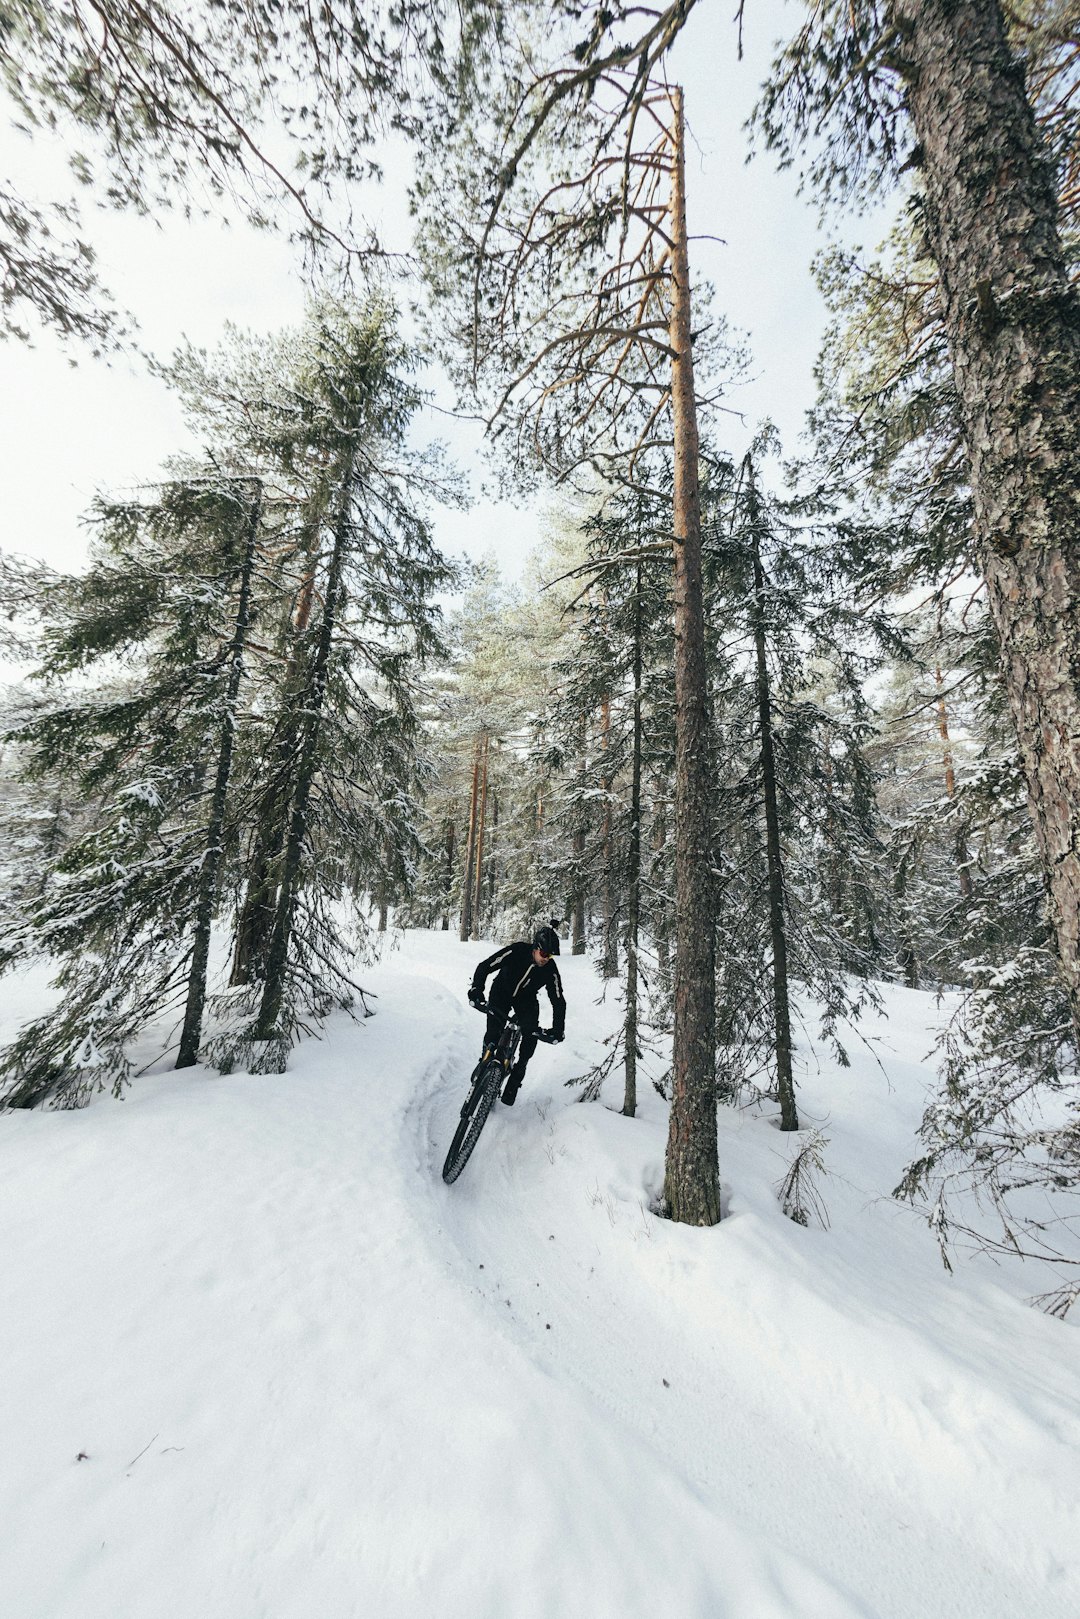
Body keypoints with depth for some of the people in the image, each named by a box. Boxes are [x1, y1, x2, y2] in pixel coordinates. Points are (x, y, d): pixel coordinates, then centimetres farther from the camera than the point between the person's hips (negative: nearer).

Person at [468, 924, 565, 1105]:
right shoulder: (516, 951, -32)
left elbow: (558, 1001, -15)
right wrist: (476, 990, -42)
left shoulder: (551, 970, -25)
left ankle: (517, 1075, 1)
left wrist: (558, 1029, -21)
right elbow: (484, 967, -29)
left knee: (532, 1033, -18)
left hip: (526, 998, 2)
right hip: (502, 991, -1)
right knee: (493, 1032, -17)